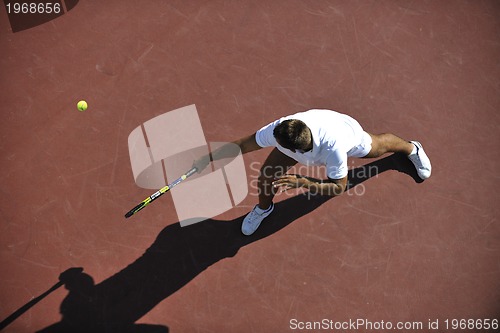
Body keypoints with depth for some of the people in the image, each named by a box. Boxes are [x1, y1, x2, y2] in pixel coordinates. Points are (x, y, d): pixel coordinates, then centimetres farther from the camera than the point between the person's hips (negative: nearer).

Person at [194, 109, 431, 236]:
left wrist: (302, 182, -48)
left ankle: (412, 148, 66)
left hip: (347, 129, -2)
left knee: (379, 146, 28)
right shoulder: (279, 129, -41)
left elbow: (339, 187, -35)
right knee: (266, 175, -5)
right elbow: (243, 145, -27)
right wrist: (209, 158, -28)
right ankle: (263, 208, 33)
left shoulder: (334, 148, -50)